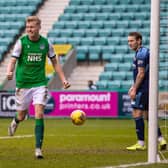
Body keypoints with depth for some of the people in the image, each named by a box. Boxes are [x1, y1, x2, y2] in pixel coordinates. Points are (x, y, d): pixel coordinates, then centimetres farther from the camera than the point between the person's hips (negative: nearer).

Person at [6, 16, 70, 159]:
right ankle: (15, 122, 50)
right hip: (23, 84, 0)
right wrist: (10, 72, -31)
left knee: (39, 114, -13)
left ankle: (38, 148, -12)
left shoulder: (46, 43, 1)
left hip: (40, 84, 0)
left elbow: (54, 62, 12)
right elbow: (13, 60, -9)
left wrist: (63, 79, 5)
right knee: (22, 116, 11)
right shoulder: (21, 42, -5)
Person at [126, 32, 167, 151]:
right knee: (147, 114, 13)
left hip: (142, 89, -10)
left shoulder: (141, 54, -15)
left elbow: (141, 74, -19)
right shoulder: (145, 52, 17)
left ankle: (141, 143, -5)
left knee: (137, 114, -7)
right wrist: (134, 87, 23)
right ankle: (161, 140, 11)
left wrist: (135, 89, -17)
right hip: (147, 88, 10)